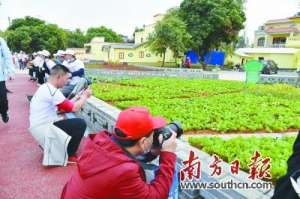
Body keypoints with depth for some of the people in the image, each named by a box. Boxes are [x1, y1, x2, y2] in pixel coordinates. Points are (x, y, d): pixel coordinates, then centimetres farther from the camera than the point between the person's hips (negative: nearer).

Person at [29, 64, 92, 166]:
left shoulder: (45, 88, 11)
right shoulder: (53, 91, -20)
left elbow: (62, 107, 13)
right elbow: (74, 108, -19)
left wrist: (77, 97, 8)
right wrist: (85, 96, -3)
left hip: (39, 126, 10)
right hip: (43, 128, -10)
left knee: (72, 122, 19)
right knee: (81, 124, -14)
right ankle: (67, 155, 0)